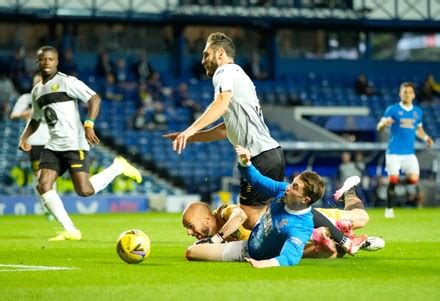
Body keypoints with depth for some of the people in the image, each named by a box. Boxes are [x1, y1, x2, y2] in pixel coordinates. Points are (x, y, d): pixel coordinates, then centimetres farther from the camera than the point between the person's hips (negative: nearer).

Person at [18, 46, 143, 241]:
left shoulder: (67, 82, -6)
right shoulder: (36, 91, 16)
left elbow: (94, 99, -13)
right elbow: (35, 120, 30)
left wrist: (89, 124, -25)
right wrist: (24, 138, 13)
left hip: (74, 144, -7)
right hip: (53, 146, 7)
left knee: (85, 191, -14)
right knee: (43, 186, -10)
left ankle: (118, 167, 13)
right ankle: (69, 231, -1)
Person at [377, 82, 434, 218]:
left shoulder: (418, 112, 11)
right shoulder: (392, 109, -2)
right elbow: (379, 127, -6)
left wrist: (426, 138, 4)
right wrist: (384, 123, -29)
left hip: (409, 153, 3)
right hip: (394, 152, -3)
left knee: (413, 180, -12)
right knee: (393, 180, -11)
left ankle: (397, 183, 20)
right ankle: (389, 209, 4)